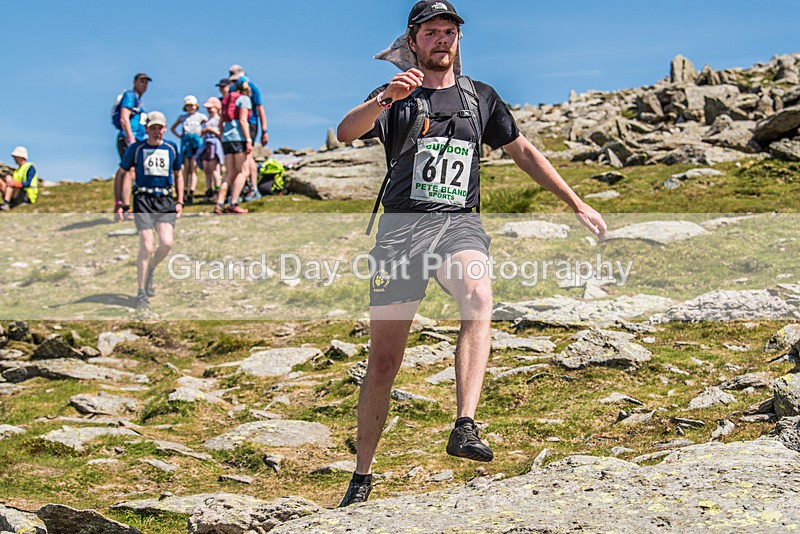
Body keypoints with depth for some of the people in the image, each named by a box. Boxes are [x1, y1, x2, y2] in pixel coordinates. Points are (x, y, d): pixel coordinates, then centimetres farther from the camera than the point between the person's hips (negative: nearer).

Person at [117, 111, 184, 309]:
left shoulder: (171, 149, 12)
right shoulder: (136, 148, 4)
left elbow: (177, 175, 24)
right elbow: (121, 174, 12)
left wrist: (180, 202, 14)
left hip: (166, 201, 3)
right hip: (143, 200, -3)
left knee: (166, 243, -16)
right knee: (147, 246, -13)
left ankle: (150, 270, 16)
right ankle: (142, 293, -1)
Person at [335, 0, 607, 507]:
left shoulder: (481, 98, 17)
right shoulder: (394, 97, 8)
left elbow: (524, 151, 24)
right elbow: (346, 133, -11)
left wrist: (577, 204, 20)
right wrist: (386, 98, -31)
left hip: (459, 223, 1)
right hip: (402, 226, -1)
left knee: (479, 298, -34)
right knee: (384, 360, -1)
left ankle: (465, 428, -41)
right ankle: (363, 476, 13)